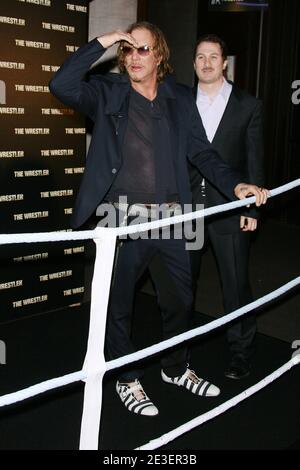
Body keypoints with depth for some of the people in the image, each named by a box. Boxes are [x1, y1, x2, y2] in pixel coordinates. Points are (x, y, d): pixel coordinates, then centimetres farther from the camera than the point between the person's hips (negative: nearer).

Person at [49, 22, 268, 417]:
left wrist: (235, 185, -7)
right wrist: (101, 43, -14)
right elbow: (61, 85, -15)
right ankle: (127, 380, 32)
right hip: (123, 219, -3)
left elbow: (201, 151, 6)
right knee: (119, 304, 10)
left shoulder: (180, 99, 8)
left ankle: (176, 369, 40)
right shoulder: (107, 93, 0)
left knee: (182, 299, 16)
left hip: (172, 218, 4)